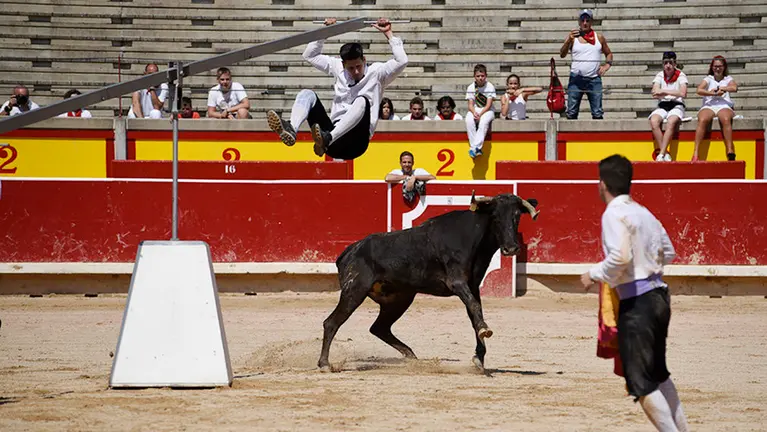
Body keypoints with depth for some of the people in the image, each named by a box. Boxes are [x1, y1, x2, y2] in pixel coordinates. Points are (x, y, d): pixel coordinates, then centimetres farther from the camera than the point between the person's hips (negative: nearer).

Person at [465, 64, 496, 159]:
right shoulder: (471, 88, 4)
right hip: (475, 110, 2)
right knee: (469, 120, -32)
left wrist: (480, 114, -23)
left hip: (487, 111, -2)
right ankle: (477, 148, -33)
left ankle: (475, 147, -43)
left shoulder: (490, 87, -3)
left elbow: (488, 105, -9)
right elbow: (470, 105, 1)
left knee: (484, 121, -37)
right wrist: (474, 112, -21)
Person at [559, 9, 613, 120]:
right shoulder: (573, 37, 5)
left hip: (594, 79, 1)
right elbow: (562, 54, -7)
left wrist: (607, 65, 3)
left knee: (597, 113, -3)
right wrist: (569, 40, -23)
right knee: (571, 112, -4)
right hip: (576, 79, -1)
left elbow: (608, 53, 23)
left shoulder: (599, 38, 11)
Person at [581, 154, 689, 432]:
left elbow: (620, 256, -26)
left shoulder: (614, 214, -13)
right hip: (658, 295, 9)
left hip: (636, 304, -9)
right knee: (658, 374, 24)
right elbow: (668, 252, 22)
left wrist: (594, 275, -11)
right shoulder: (644, 213, 12)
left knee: (641, 384, -4)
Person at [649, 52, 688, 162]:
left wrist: (664, 92, -12)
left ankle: (661, 154, -38)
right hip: (662, 106, 3)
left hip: (676, 106, -3)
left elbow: (683, 93, -14)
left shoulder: (681, 75, 1)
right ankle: (665, 153, -31)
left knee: (671, 121, -36)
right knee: (653, 121, -31)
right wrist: (674, 93, -14)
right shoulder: (660, 76, 9)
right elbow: (655, 93, -5)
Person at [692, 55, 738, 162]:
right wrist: (713, 93, -8)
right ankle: (695, 153, -39)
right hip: (709, 106, 0)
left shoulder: (728, 79, 21)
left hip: (724, 106, 0)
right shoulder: (708, 79, 21)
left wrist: (719, 88, 1)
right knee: (702, 120, -34)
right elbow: (699, 90, 1)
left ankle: (730, 152, -41)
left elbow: (734, 88, -2)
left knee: (725, 119, -37)